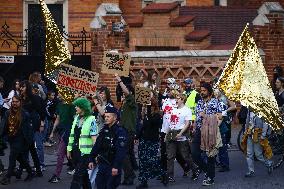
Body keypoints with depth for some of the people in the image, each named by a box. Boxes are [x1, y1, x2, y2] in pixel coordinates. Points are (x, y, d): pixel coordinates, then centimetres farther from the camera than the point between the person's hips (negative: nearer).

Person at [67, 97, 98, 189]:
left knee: (77, 176, -9)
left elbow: (94, 138, -12)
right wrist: (69, 149, 15)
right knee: (84, 175, 14)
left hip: (85, 152, -7)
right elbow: (72, 135, 16)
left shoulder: (91, 120, -10)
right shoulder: (76, 118, 11)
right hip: (75, 151, 7)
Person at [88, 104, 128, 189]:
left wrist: (116, 166, -25)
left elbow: (121, 151, -20)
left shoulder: (120, 131, -12)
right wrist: (92, 160, 11)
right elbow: (97, 146, 16)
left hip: (113, 166, -7)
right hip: (102, 164, 7)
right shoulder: (104, 130, 12)